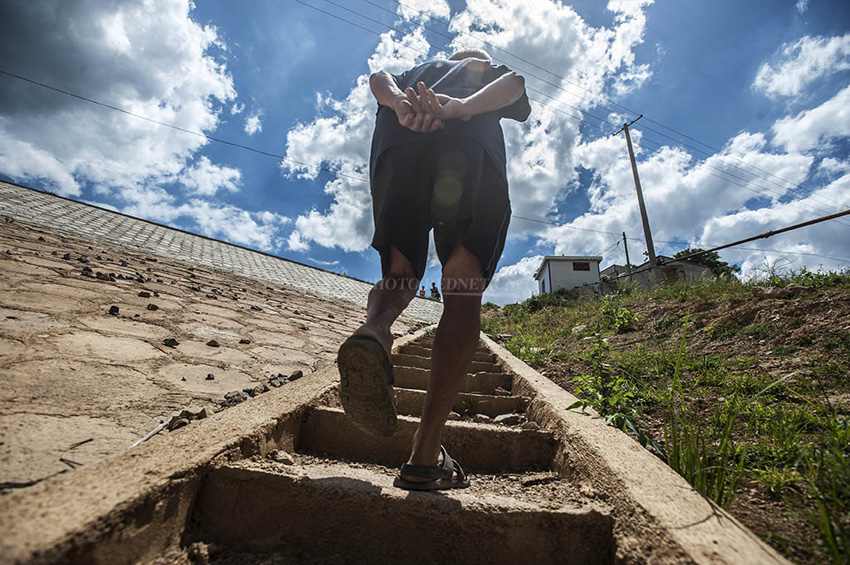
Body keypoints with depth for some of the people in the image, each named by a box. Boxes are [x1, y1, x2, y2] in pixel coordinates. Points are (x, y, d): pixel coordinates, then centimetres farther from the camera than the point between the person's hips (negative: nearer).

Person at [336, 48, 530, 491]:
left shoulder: (419, 69, 44)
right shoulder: (494, 71, 39)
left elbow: (378, 78, 21)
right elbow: (514, 82, 13)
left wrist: (400, 104, 0)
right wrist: (462, 107, -6)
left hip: (397, 146, 3)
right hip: (472, 147, -2)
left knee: (399, 273, 9)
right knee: (463, 295, -10)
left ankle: (374, 330, -27)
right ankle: (425, 454, -18)